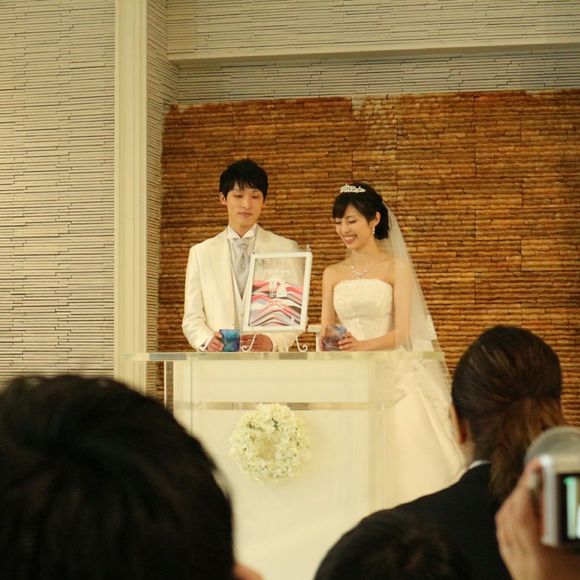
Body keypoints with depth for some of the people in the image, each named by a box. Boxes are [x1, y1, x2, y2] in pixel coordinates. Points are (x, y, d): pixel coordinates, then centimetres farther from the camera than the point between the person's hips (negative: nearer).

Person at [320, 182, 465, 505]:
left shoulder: (396, 268, 0)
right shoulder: (333, 274, 13)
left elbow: (402, 332, -7)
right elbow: (325, 330, 11)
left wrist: (362, 345, -25)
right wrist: (326, 339, -13)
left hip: (392, 375, -3)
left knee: (401, 458, -13)